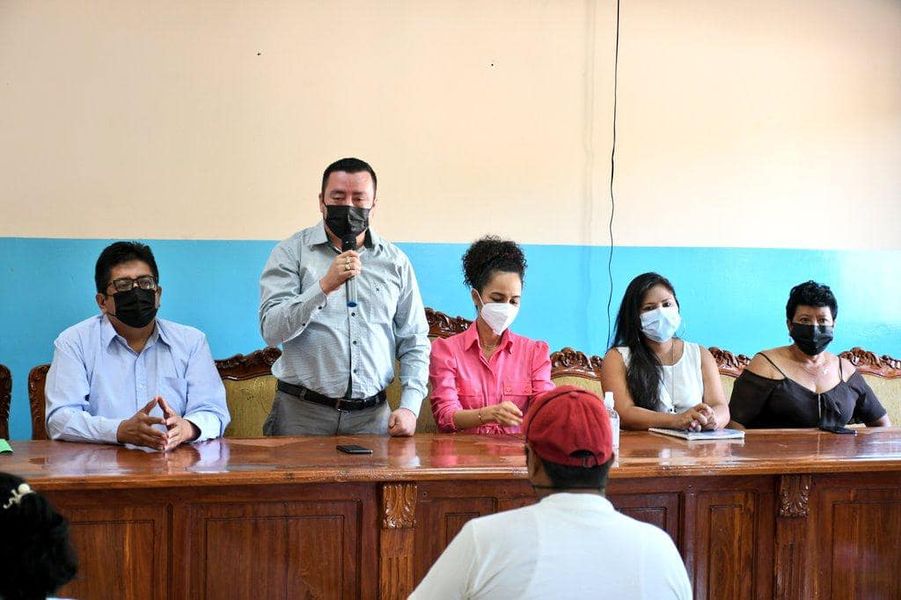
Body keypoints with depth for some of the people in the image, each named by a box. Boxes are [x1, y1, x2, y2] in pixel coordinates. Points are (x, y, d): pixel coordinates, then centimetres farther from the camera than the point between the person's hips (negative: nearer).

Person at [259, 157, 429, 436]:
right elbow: (272, 330, -12)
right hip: (302, 413, -2)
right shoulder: (291, 252, -1)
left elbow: (414, 342, 10)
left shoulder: (395, 261, 7)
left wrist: (410, 406, -3)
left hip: (372, 415, 2)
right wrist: (325, 286, -24)